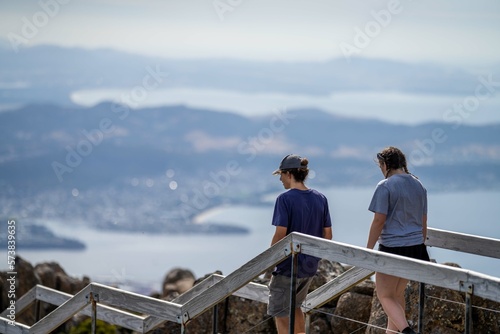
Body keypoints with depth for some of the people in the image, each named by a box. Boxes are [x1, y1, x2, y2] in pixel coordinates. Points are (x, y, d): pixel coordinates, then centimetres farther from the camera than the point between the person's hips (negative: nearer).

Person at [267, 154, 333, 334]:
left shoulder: (285, 199, -15)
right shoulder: (320, 198, 3)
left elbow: (280, 233, -19)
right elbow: (327, 235, 6)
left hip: (287, 266, -7)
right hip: (310, 266, 7)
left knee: (281, 314, 4)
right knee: (294, 306, 28)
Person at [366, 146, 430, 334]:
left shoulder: (385, 186, -12)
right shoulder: (418, 185, 10)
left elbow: (379, 220, -15)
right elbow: (423, 222, 15)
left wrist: (368, 251, -9)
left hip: (392, 247, -7)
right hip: (415, 247, 7)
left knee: (385, 296, 0)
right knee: (398, 293, 21)